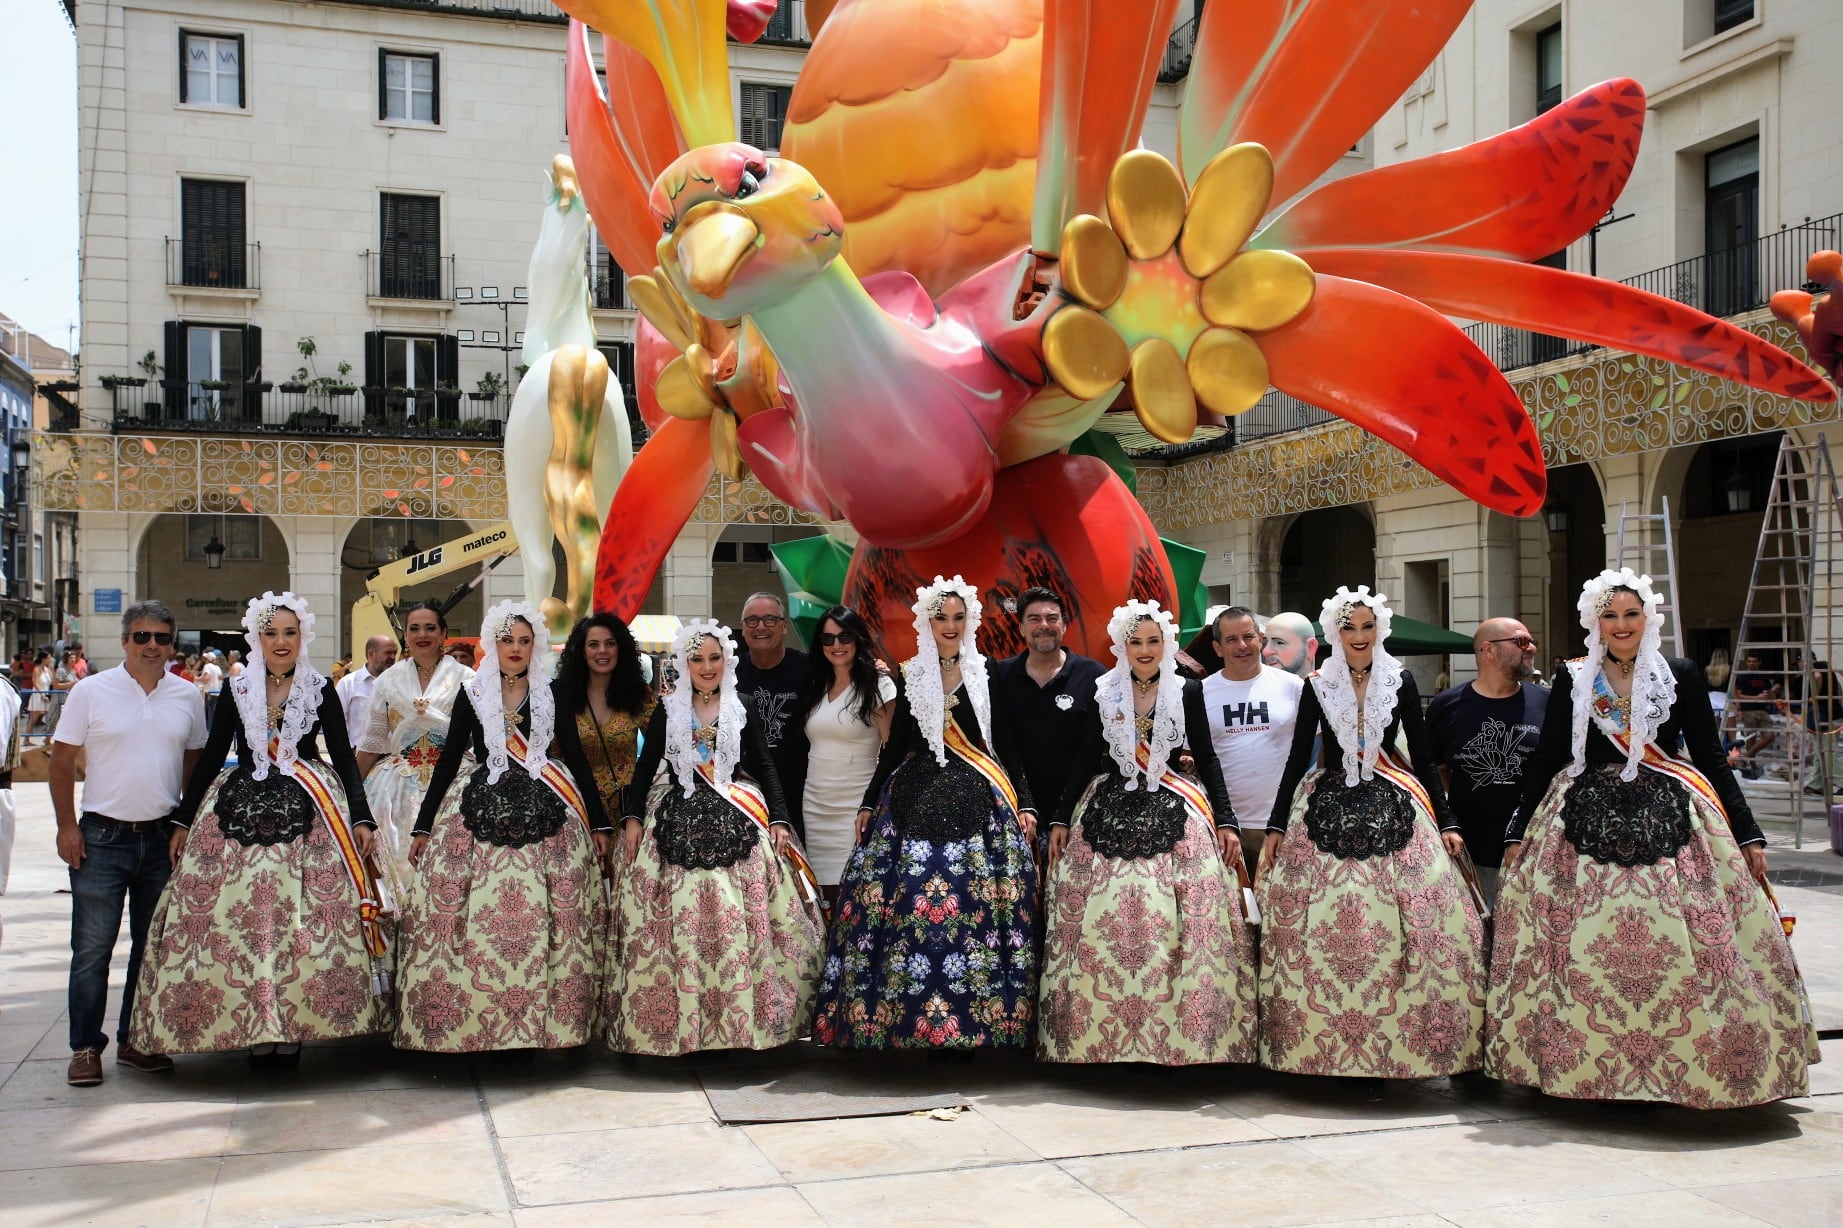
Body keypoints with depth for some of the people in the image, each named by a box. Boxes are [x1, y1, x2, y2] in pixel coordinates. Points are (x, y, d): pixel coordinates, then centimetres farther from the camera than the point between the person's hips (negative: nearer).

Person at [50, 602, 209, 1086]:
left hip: (164, 838, 3)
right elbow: (62, 761, -1)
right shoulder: (91, 692, -3)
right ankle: (86, 1046, 9)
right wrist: (67, 825, -8)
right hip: (102, 837, -3)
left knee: (154, 946, 11)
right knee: (92, 947, -1)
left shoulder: (188, 698, 5)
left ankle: (136, 1039, 22)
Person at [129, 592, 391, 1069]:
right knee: (241, 919, -4)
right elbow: (211, 757, 12)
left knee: (305, 918, -6)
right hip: (241, 810, 2)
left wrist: (360, 818, -5)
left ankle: (292, 1030, 3)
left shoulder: (321, 690, 5)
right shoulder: (235, 692, 9)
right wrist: (183, 821, 9)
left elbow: (343, 757, 4)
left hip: (307, 814, -1)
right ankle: (255, 1031, 5)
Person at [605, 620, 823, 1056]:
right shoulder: (667, 710, 8)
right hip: (678, 824, 0)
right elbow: (645, 766, 9)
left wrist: (778, 820, -2)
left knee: (740, 921, -6)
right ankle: (678, 1019, 6)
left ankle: (741, 1019, 3)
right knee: (677, 925, -3)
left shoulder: (740, 711, 8)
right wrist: (632, 818, -1)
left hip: (734, 824, 0)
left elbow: (765, 767, 7)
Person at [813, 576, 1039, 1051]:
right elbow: (896, 745, 13)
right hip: (916, 798, 2)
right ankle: (909, 1021, 6)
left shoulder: (988, 676, 4)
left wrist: (1024, 802, -1)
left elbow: (1006, 744, 5)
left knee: (977, 907, -7)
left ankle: (987, 1020, 3)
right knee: (907, 907, -4)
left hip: (977, 801, -2)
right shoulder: (911, 678, 9)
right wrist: (870, 802, 12)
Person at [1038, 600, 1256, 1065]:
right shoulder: (1103, 692, 6)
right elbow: (1085, 759, 10)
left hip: (1173, 817, -1)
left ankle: (1182, 1037, 2)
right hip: (1109, 815, 1)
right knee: (1104, 924, -3)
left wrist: (1226, 821, -1)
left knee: (1180, 928, -8)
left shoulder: (1187, 692, 4)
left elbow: (1206, 758, 6)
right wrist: (1060, 819, 7)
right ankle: (1099, 1037, 7)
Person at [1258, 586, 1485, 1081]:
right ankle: (1324, 1044, 8)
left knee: (1403, 924, -6)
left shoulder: (1400, 682, 4)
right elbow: (1298, 757, 7)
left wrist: (1446, 823, 3)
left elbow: (1422, 756, 7)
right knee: (1326, 926, -3)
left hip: (1393, 812, 0)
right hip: (1330, 811, 0)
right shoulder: (1317, 686, 4)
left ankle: (1393, 1041, 4)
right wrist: (1276, 827, 4)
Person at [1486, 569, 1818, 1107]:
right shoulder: (1572, 679, 7)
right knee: (1585, 948, -4)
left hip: (1669, 821, 0)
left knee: (1677, 949, -5)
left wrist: (1747, 834, 5)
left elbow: (1711, 760, 8)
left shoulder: (1680, 676, 6)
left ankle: (1680, 1068, 5)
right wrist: (1518, 834, 8)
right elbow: (1545, 759, 9)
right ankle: (1585, 1067, 6)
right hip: (1587, 821, 0)